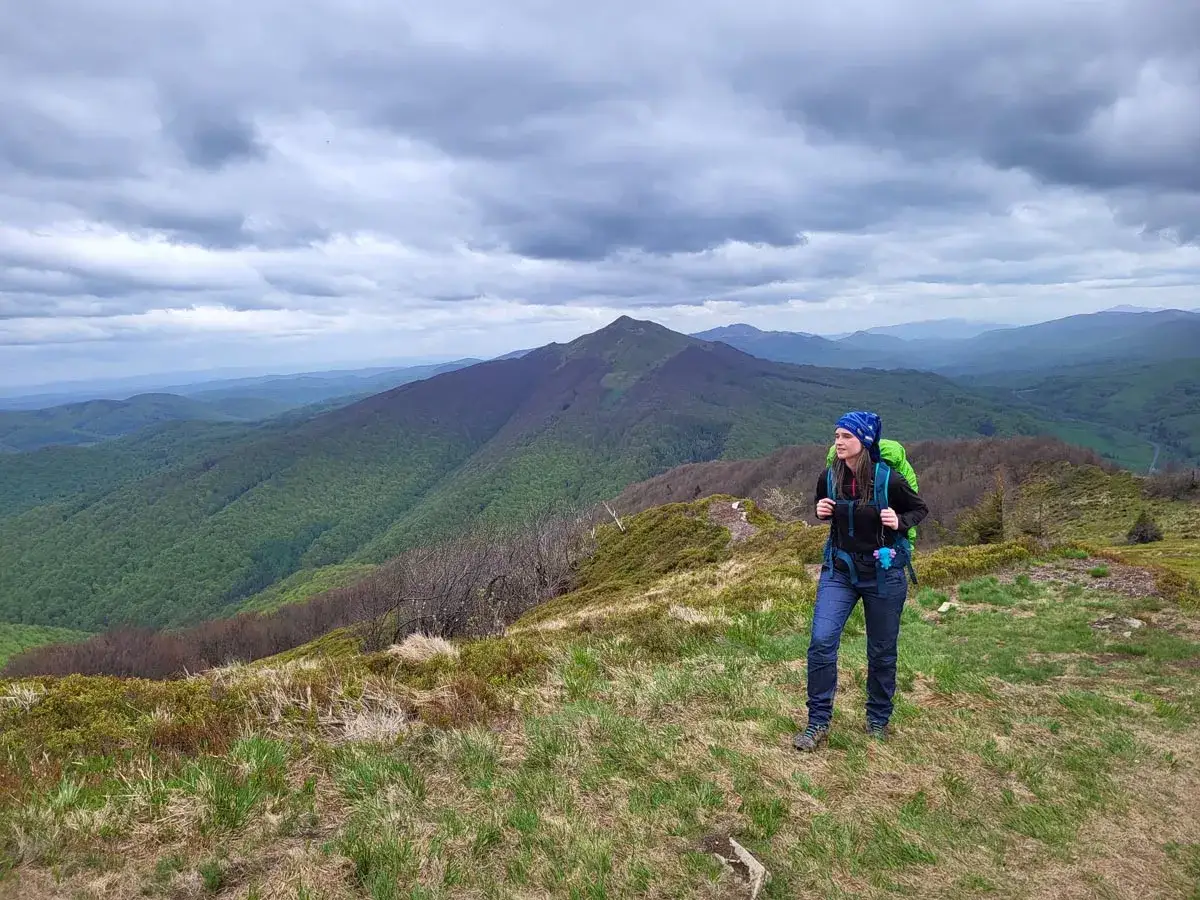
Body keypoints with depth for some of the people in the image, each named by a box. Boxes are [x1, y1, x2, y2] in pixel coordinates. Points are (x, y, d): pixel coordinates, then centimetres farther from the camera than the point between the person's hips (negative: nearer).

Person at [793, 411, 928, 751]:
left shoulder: (888, 479, -16)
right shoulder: (829, 477, -5)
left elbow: (920, 508, 1)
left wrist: (899, 522, -19)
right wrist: (822, 512, -8)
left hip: (883, 573, -2)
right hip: (839, 569, 3)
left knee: (882, 651, 11)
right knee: (821, 641, -10)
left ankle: (878, 720, 33)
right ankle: (818, 724, 2)